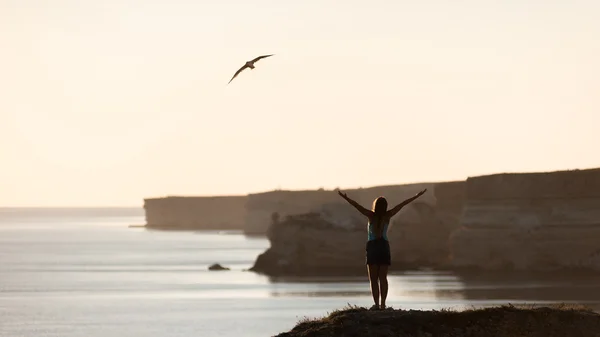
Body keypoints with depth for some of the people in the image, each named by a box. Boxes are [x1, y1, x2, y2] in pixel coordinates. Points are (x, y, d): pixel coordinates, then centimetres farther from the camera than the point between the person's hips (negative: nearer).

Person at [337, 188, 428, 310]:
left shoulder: (371, 215, -11)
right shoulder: (387, 216, -4)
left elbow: (357, 206, -20)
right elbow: (402, 204, -1)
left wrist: (346, 198, -22)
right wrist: (417, 196, 2)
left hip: (372, 246, -3)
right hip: (384, 246, 3)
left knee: (373, 278, 1)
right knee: (383, 278, 5)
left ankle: (376, 304, -8)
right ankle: (383, 304, -1)